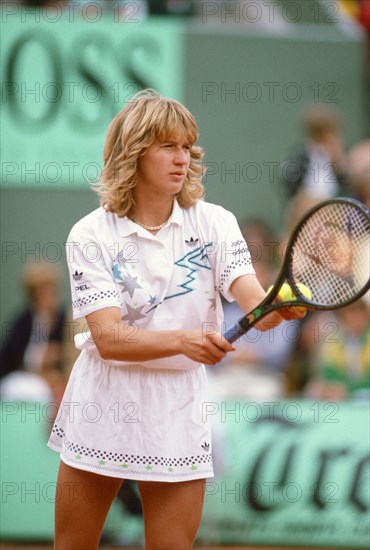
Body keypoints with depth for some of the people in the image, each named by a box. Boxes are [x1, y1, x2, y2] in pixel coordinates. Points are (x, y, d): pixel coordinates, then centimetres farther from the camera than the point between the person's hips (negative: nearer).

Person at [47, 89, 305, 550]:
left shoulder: (214, 223, -3)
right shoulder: (92, 235, -9)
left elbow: (252, 299, -18)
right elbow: (108, 337, -19)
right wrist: (183, 340, -36)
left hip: (177, 412, 1)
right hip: (101, 406, -1)